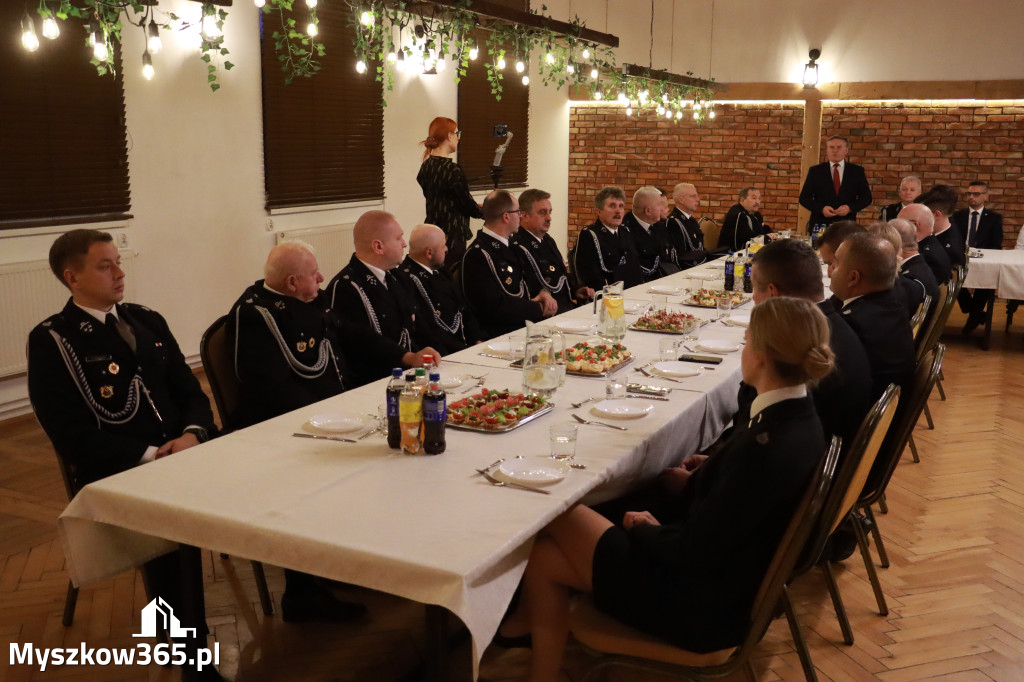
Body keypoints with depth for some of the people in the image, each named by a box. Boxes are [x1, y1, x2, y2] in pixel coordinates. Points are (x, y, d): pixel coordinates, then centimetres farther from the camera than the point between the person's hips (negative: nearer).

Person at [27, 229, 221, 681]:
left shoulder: (147, 321, 17)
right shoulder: (50, 340, -2)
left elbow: (190, 392, 14)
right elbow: (72, 436, -11)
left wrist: (193, 433, -9)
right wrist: (151, 457, -18)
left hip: (183, 451, 5)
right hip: (117, 475, -5)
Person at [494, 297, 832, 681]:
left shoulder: (767, 447, -31)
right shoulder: (796, 418, -3)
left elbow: (693, 553, -24)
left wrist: (645, 529, -8)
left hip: (706, 606, -8)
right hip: (727, 576, 8)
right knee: (546, 551, 6)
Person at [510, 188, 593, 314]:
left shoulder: (547, 240, 18)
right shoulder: (518, 246, -15)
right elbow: (551, 288, -15)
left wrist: (575, 292, 11)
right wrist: (562, 277, 1)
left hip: (567, 306, 9)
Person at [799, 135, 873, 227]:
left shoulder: (857, 171, 8)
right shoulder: (815, 171, 6)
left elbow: (866, 197, 9)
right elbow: (804, 198, 3)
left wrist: (850, 208, -10)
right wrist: (821, 209, -14)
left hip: (847, 226, 1)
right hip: (820, 224, -1)